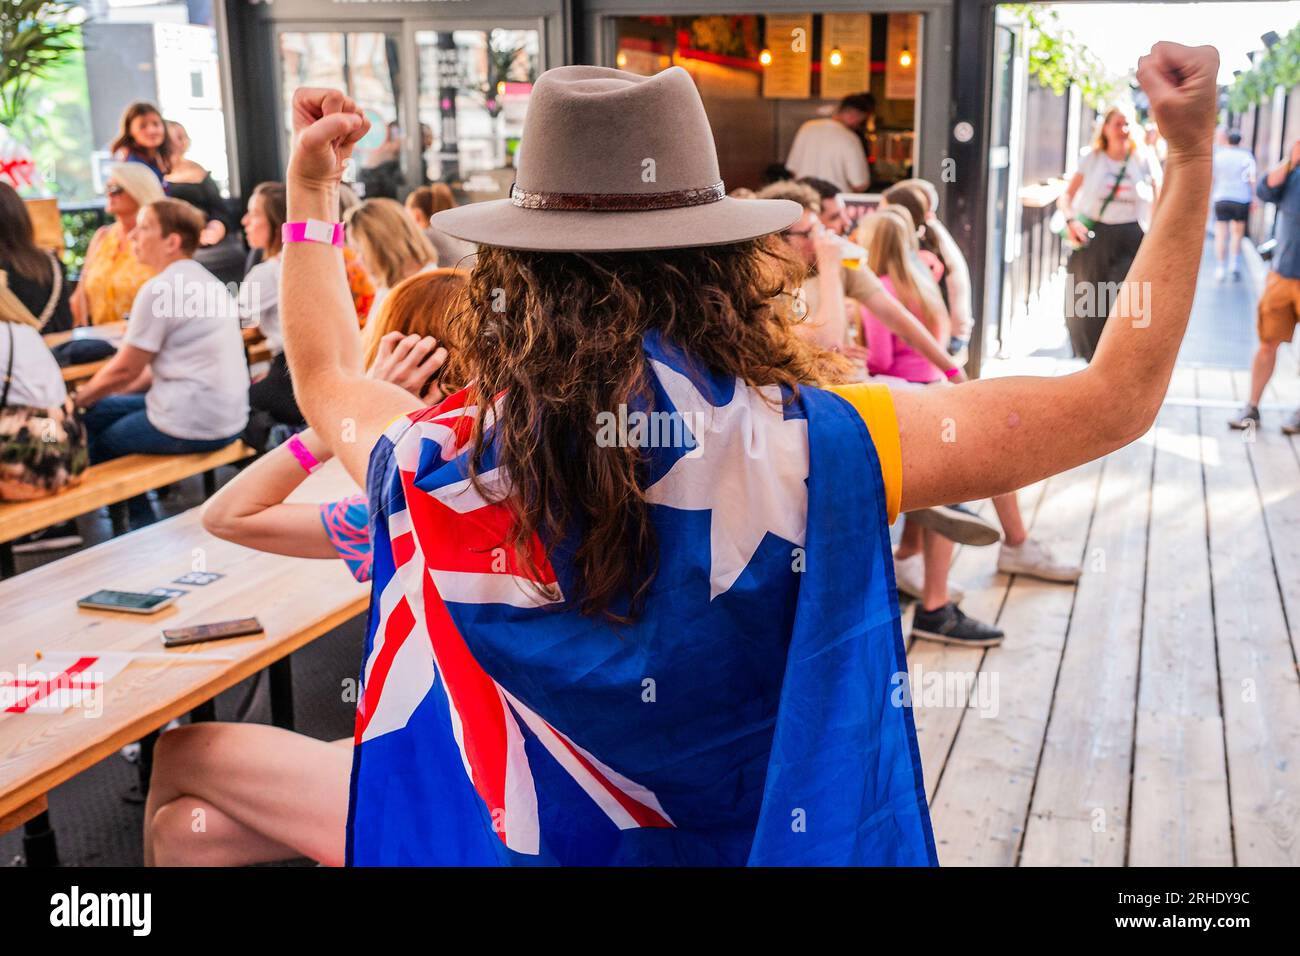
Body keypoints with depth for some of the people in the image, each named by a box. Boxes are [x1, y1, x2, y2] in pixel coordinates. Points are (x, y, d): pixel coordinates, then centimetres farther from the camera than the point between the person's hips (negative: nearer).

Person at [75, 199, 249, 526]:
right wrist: (104, 391, 16)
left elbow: (125, 368, -9)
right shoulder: (206, 281, 12)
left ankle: (141, 525, 24)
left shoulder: (159, 289, -15)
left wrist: (80, 398, 8)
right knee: (99, 411, 20)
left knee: (96, 441, 14)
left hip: (191, 425, -8)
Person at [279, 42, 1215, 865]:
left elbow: (327, 381, 4)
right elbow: (1117, 400, -18)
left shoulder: (440, 465, -20)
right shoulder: (815, 455, -28)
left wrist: (311, 184, 14)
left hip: (509, 838, 2)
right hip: (769, 841, -1)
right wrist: (1193, 155, -11)